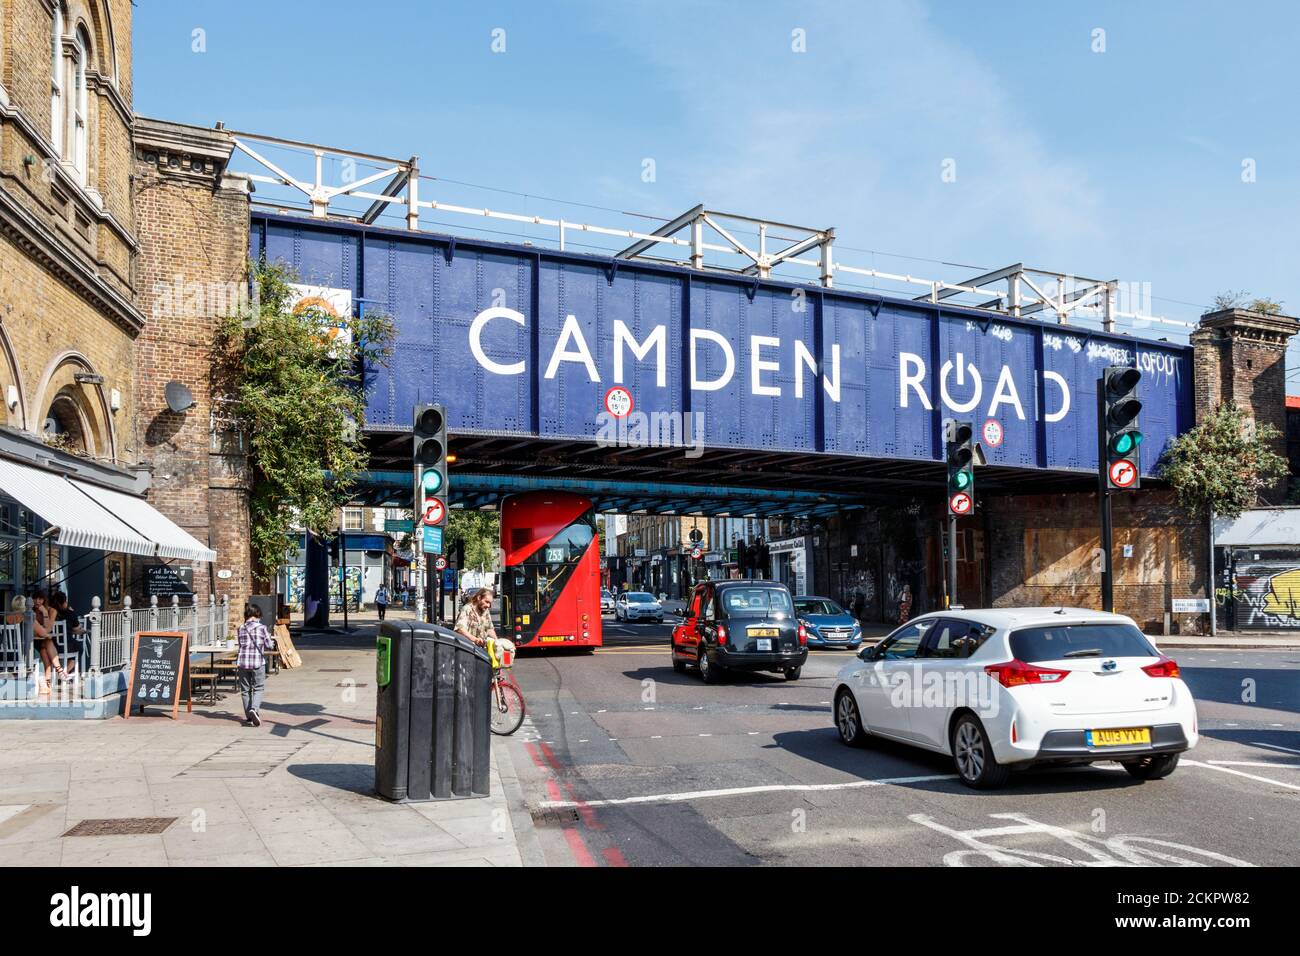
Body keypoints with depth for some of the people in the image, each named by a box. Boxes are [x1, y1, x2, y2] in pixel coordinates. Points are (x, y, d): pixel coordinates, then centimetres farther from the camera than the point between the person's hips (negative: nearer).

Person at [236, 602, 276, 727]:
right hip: (258, 662, -3)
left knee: (245, 690, 12)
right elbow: (269, 645, -4)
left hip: (243, 662, 3)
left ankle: (249, 717, 16)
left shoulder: (241, 628, 4)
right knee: (259, 688, 5)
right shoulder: (262, 627, -6)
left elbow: (242, 644, 12)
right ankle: (254, 709, -19)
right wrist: (272, 640, 19)